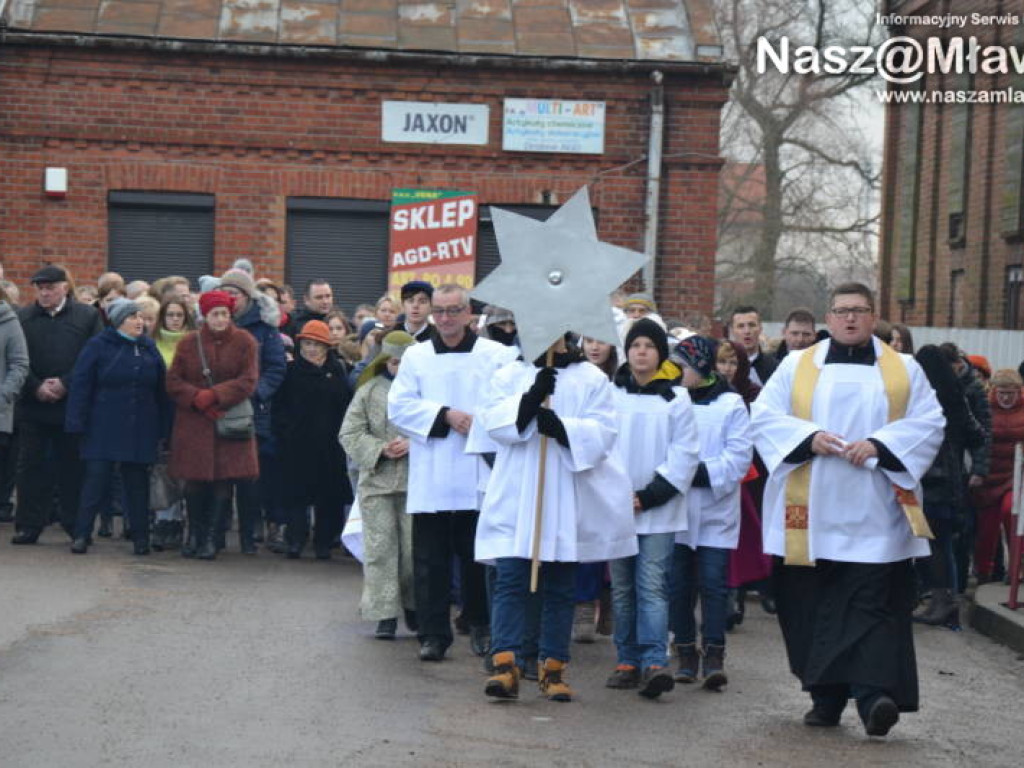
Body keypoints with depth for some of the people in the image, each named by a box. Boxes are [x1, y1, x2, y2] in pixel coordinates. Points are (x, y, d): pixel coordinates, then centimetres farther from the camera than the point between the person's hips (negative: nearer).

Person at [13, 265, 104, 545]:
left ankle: (76, 524, 14)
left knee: (72, 467, 5)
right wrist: (36, 387, -11)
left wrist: (65, 384, -12)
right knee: (31, 466, 4)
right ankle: (28, 525, 10)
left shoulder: (88, 316, 2)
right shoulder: (22, 317, 7)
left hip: (72, 404, -1)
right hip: (32, 406, 1)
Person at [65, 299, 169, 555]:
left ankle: (140, 537, 13)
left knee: (138, 483, 7)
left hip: (140, 432, 3)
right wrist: (77, 423, -10)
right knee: (96, 479, -5)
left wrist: (162, 428, 7)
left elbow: (161, 391, 12)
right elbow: (80, 385, -4)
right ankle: (82, 534, 2)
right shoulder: (99, 346, -1)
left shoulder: (149, 349, 11)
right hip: (104, 428, -3)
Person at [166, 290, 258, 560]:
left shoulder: (244, 342, 2)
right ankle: (194, 536, 17)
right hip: (193, 424, 1)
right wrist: (198, 399, -13)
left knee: (222, 481, -4)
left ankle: (211, 538, 5)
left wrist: (214, 395, -15)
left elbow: (248, 381, -6)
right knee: (194, 482, 2)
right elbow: (173, 381, 3)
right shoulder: (189, 343, 6)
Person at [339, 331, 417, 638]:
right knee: (380, 549, 1)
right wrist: (380, 449, -8)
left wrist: (413, 444, -15)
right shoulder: (370, 390, 7)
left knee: (414, 547, 2)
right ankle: (386, 615, 6)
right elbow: (349, 434, 4)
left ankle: (413, 607, 22)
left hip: (416, 482, -1)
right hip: (377, 481, 1)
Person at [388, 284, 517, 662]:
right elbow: (399, 405, 1)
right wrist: (445, 415, -9)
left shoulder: (498, 356, 3)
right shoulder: (416, 357, 9)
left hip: (479, 476, -1)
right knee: (430, 559, 2)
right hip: (430, 478, 1)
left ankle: (480, 625, 23)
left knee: (479, 556, 6)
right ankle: (433, 633, 9)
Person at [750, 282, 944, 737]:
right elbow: (764, 416, 4)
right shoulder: (797, 366, 11)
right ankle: (826, 697, 11)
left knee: (870, 601, -11)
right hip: (812, 512, 1)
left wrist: (878, 444, -13)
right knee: (815, 603, 2)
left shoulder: (904, 370, 10)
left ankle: (874, 694, -20)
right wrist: (810, 436, -12)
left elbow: (929, 423, 3)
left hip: (872, 514, -1)